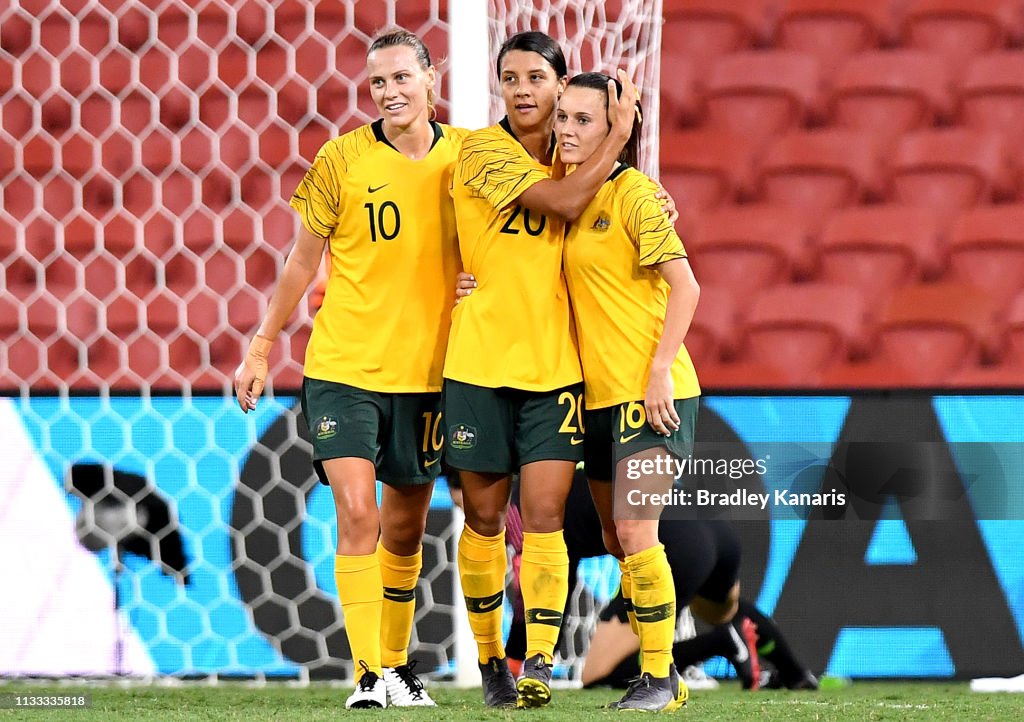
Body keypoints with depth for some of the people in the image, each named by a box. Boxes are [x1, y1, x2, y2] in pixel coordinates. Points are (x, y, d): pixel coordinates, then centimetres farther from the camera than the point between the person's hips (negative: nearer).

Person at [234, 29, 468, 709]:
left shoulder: (467, 155, 0)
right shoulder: (342, 159, -5)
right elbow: (305, 259, 4)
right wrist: (262, 348, 6)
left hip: (425, 368, 3)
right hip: (343, 365, -3)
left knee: (407, 527, 11)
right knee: (357, 510, -15)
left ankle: (397, 664, 25)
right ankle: (370, 675, -14)